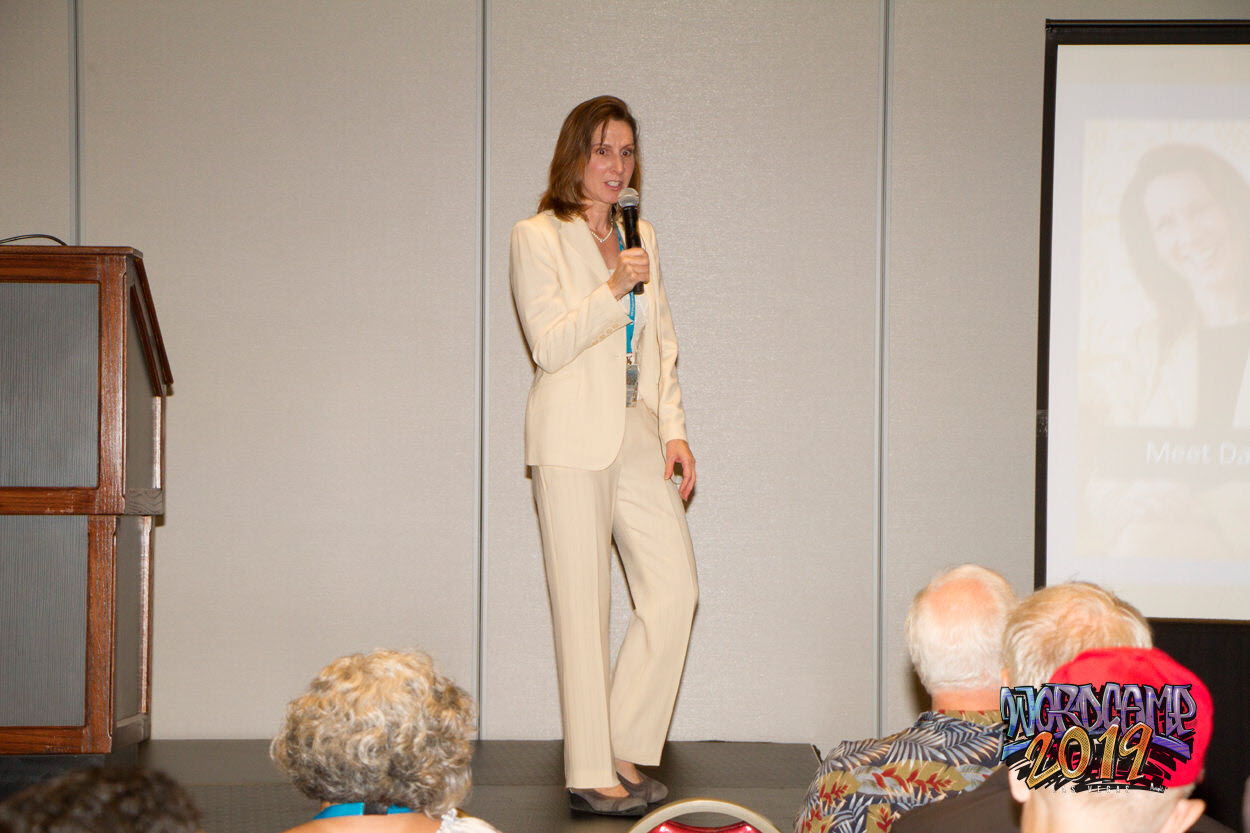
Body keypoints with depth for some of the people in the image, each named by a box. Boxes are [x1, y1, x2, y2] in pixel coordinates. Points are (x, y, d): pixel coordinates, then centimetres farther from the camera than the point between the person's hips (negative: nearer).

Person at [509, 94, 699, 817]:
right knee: (583, 604, -3)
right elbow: (549, 344, -10)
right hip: (573, 437, -6)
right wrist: (614, 289, -20)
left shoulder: (639, 237, 17)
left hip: (637, 434, 6)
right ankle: (590, 771, 4)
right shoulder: (538, 237, -1)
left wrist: (675, 431, 8)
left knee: (676, 588, -3)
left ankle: (627, 748, 10)